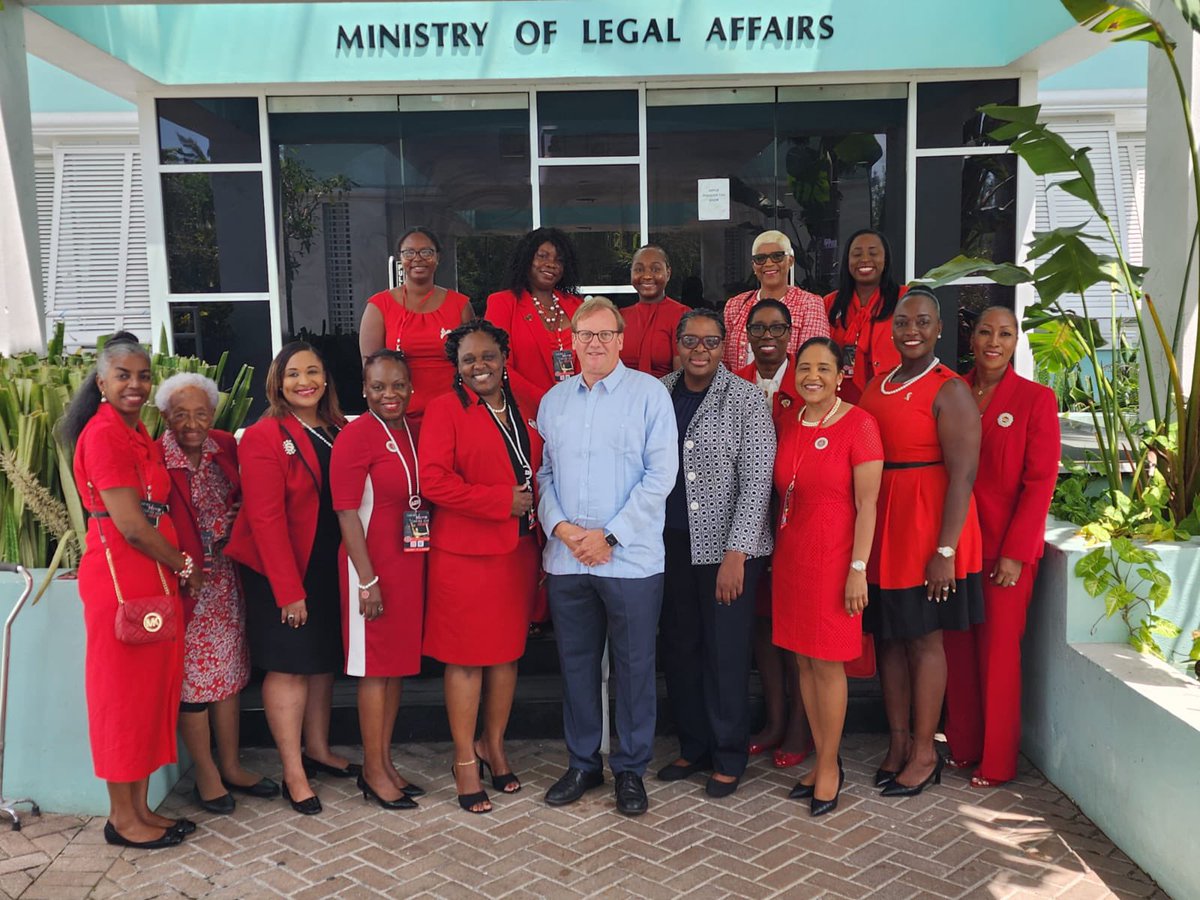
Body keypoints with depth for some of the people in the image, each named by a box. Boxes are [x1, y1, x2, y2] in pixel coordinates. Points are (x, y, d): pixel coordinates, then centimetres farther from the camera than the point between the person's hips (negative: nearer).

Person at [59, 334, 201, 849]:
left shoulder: (138, 434, 14)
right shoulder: (102, 434, -14)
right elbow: (130, 525, -17)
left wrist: (177, 567, 5)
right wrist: (185, 566, -5)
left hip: (155, 576, 9)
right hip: (121, 578, -9)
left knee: (153, 690, 13)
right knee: (124, 693, 2)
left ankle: (139, 808, 24)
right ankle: (122, 818, 16)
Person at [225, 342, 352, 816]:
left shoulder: (337, 431, 8)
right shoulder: (264, 437, -13)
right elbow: (265, 519, -17)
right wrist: (289, 589, -19)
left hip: (328, 566, 7)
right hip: (279, 570, -7)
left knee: (324, 660, 16)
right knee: (288, 666, 1)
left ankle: (318, 749, 33)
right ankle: (294, 774, 12)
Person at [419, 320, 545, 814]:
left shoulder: (526, 406, 10)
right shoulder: (446, 409, -7)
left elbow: (541, 466, 21)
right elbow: (434, 480, -15)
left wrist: (537, 498, 2)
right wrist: (502, 500, -17)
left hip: (518, 548, 5)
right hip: (464, 551, -5)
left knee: (507, 651, 14)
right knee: (466, 656, 3)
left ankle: (494, 745, 32)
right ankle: (465, 760, 18)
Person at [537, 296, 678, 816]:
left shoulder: (649, 393, -3)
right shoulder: (553, 401, 11)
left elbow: (661, 474, -8)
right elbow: (544, 472, 11)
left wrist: (610, 535, -12)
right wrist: (559, 525, -8)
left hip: (630, 559, -4)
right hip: (566, 559, 4)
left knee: (634, 666, 6)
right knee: (576, 664, 13)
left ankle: (631, 769, 21)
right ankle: (583, 764, 28)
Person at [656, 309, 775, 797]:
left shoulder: (745, 399, -6)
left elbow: (757, 481, -10)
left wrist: (735, 553, -16)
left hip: (726, 547, -4)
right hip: (671, 542, 5)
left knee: (726, 655, 2)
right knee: (679, 649, 12)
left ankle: (728, 758, 19)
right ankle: (693, 748, 28)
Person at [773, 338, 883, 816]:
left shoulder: (858, 425, -10)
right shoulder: (788, 424, 7)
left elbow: (867, 505, -12)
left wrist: (858, 569, -15)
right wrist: (775, 554, 11)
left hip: (832, 557, -6)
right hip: (790, 556, 6)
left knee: (827, 664, 2)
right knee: (803, 660, 11)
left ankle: (829, 766, 18)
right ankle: (822, 761, 25)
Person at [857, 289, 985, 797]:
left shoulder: (948, 391, -10)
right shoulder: (876, 387, 11)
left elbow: (963, 475, -14)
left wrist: (945, 550, -18)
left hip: (926, 533, -6)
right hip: (881, 531, 7)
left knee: (923, 638, 3)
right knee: (888, 636, 12)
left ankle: (924, 754, 17)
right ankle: (898, 742, 25)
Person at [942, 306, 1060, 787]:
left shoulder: (1036, 399, -4)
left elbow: (1040, 482, -7)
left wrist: (1015, 552, -13)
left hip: (1006, 547, -3)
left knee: (999, 649, 2)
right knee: (958, 644, 9)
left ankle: (997, 763, 15)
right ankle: (962, 747, 23)